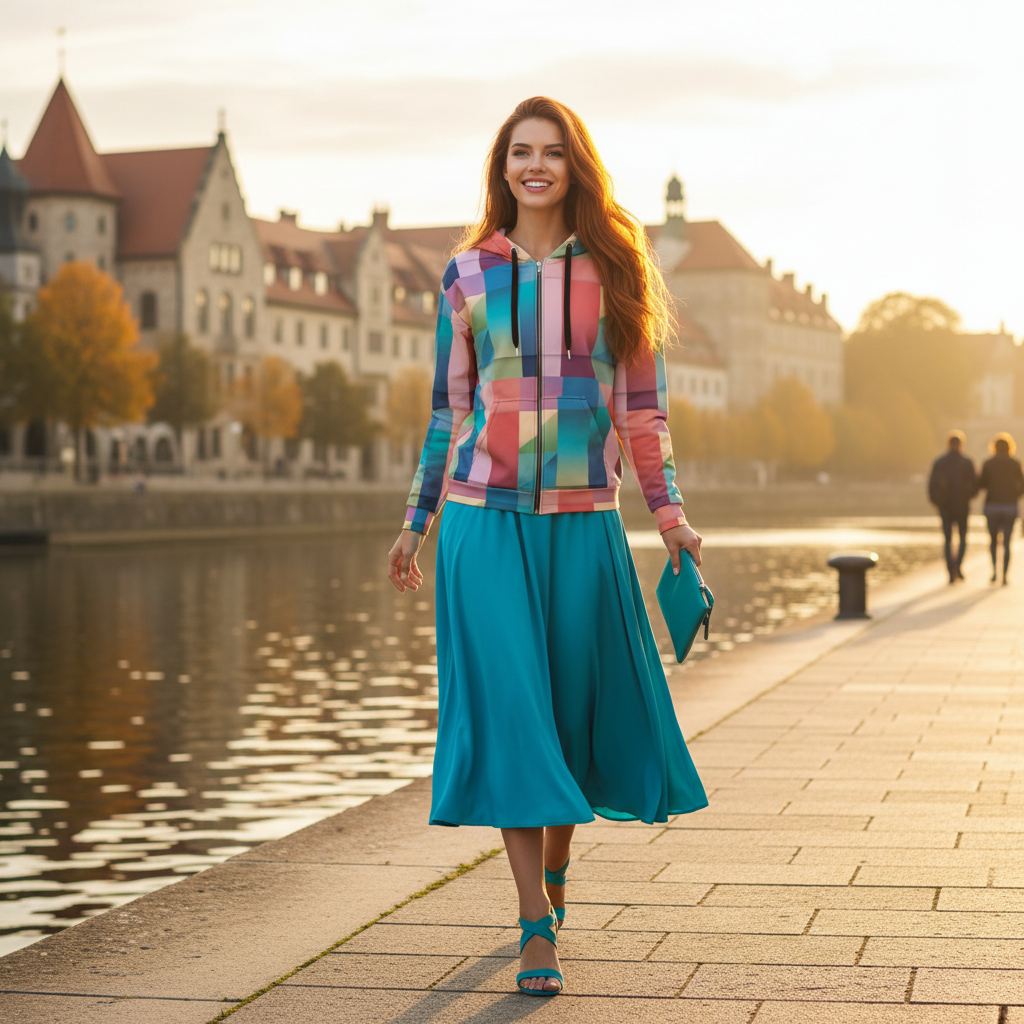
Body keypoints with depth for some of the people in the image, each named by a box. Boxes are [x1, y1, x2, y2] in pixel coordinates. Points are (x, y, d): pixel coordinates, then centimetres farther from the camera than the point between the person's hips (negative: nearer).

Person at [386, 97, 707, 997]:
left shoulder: (614, 270, 5)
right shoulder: (469, 275, 6)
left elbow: (641, 403, 7)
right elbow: (448, 408, 11)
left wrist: (669, 510, 0)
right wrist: (416, 524, 12)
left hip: (583, 523, 1)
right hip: (485, 519, -1)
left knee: (577, 707, 8)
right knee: (508, 710, -7)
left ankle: (555, 874, 33)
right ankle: (538, 925, -5)